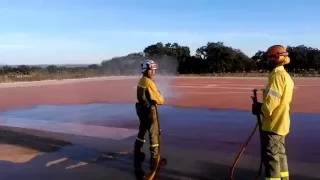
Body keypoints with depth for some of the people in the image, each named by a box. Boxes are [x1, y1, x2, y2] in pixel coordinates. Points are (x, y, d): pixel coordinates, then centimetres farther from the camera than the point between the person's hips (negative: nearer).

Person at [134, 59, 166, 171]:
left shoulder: (141, 81, 8)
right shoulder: (149, 82, -20)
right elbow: (159, 99, -15)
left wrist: (155, 99, -1)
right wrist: (161, 99, 5)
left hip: (141, 108, 9)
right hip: (149, 110, -9)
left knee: (142, 131, 21)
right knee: (154, 134, 0)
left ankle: (137, 155, 33)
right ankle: (154, 160, 7)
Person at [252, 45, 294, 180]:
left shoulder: (277, 76, -18)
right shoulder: (286, 76, 13)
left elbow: (271, 101, -23)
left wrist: (260, 109, -7)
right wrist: (262, 107, 8)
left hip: (273, 124, -10)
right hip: (281, 123, 10)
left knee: (271, 156, -2)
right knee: (279, 154, 20)